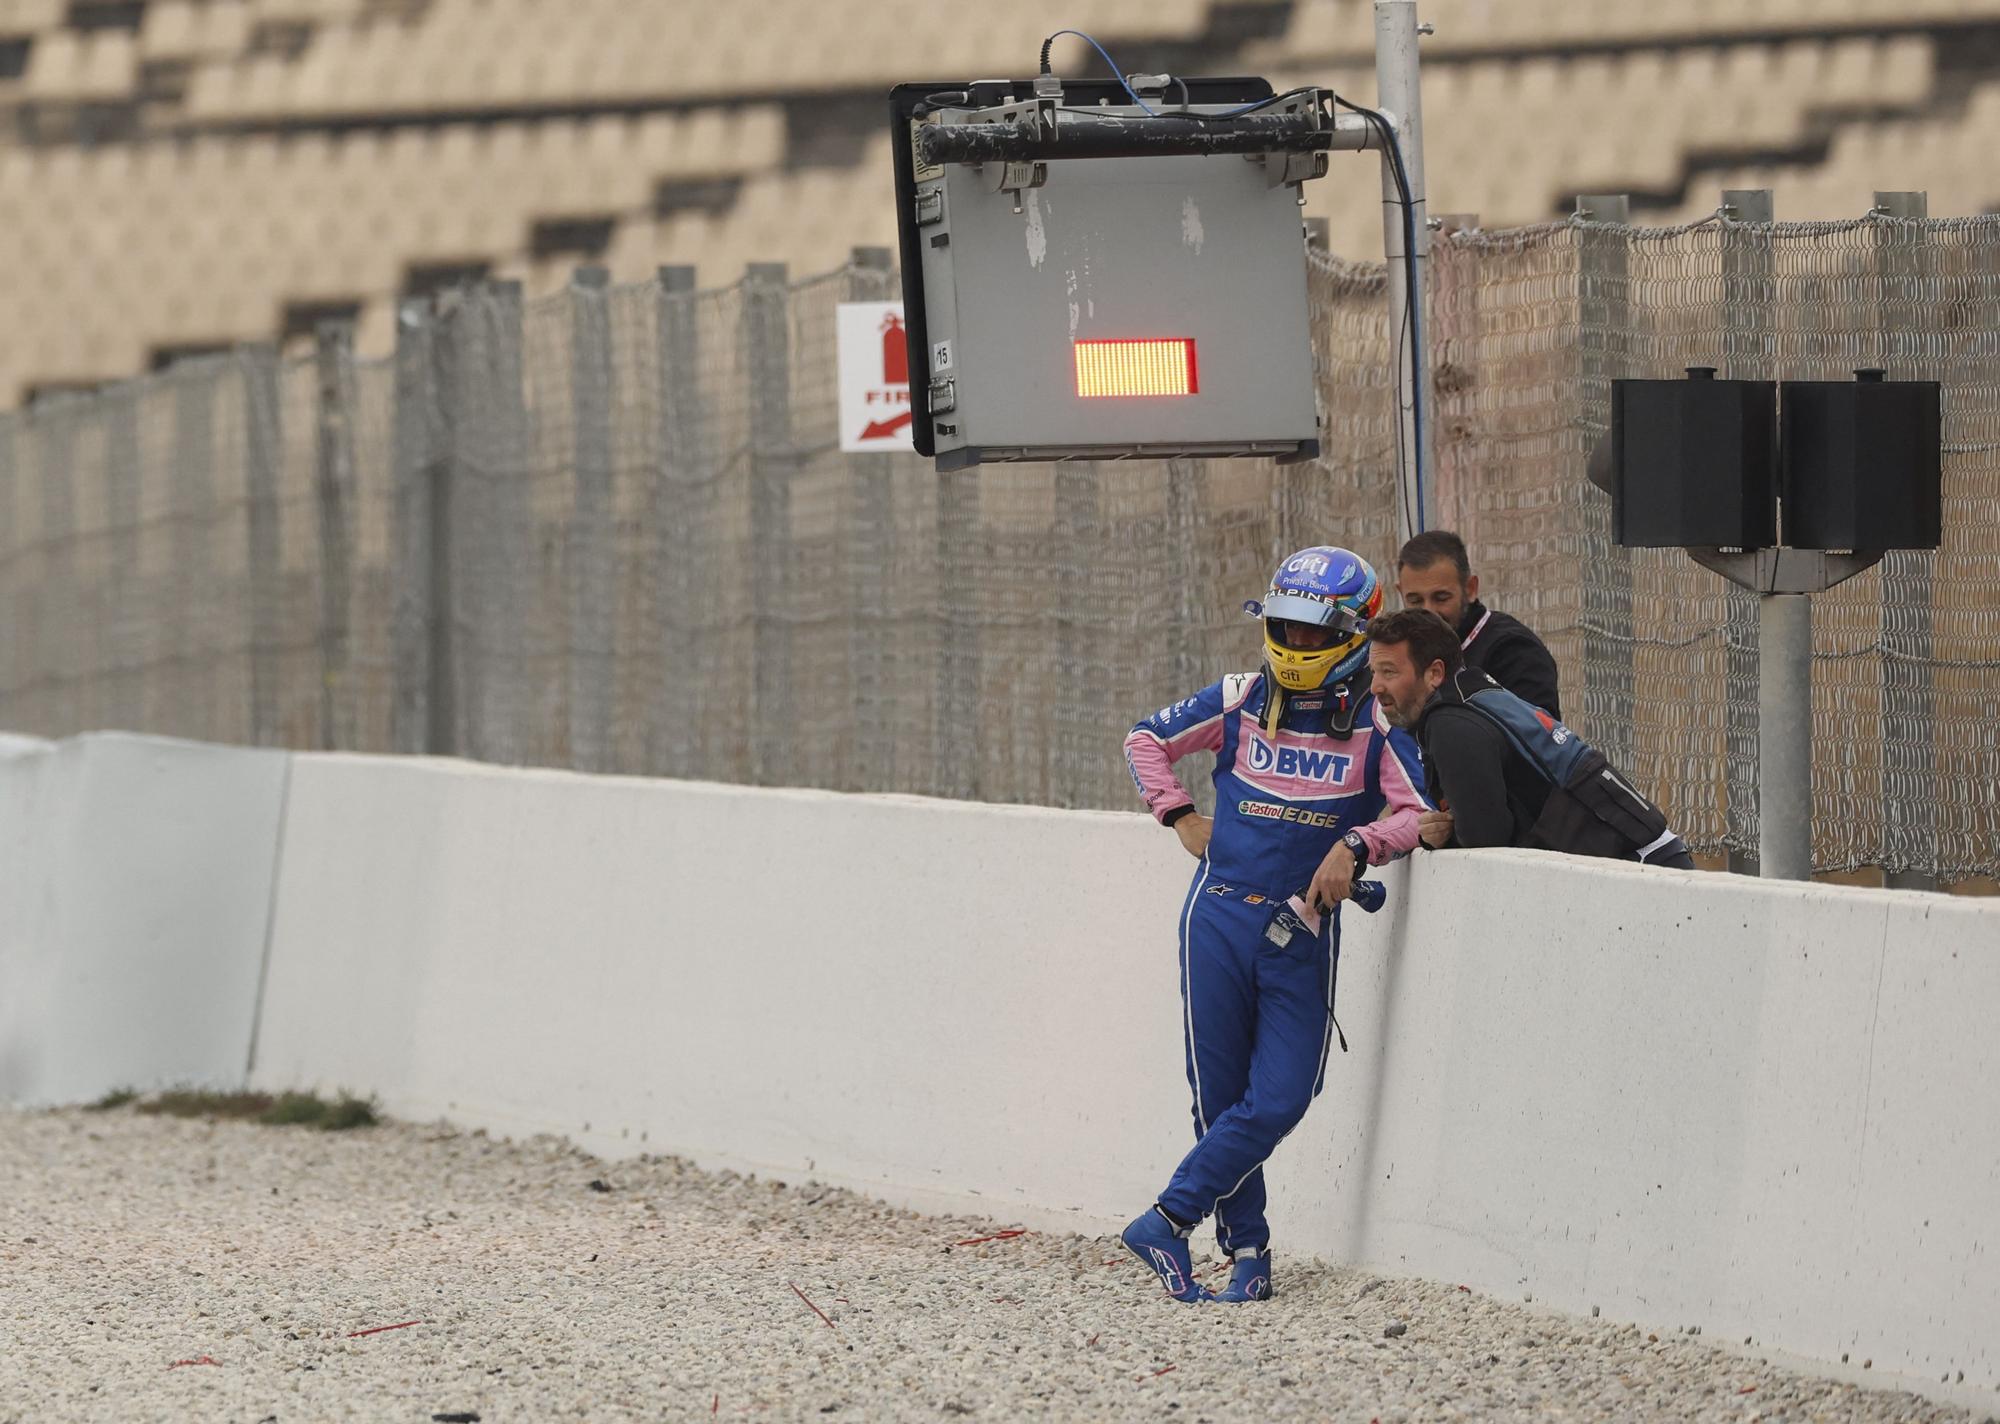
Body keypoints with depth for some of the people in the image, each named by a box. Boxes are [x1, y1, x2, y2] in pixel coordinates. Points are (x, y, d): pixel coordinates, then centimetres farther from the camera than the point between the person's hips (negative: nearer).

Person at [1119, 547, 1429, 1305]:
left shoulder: (1375, 726, -3)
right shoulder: (1240, 701, 2)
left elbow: (1419, 814, -10)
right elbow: (1145, 740, 16)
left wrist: (1355, 845, -24)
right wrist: (1180, 818, 6)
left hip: (1303, 933, -1)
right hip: (1219, 920, 1)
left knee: (1279, 1099, -8)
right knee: (1220, 1095, 2)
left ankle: (1169, 1221, 0)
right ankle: (1246, 1250, 11)